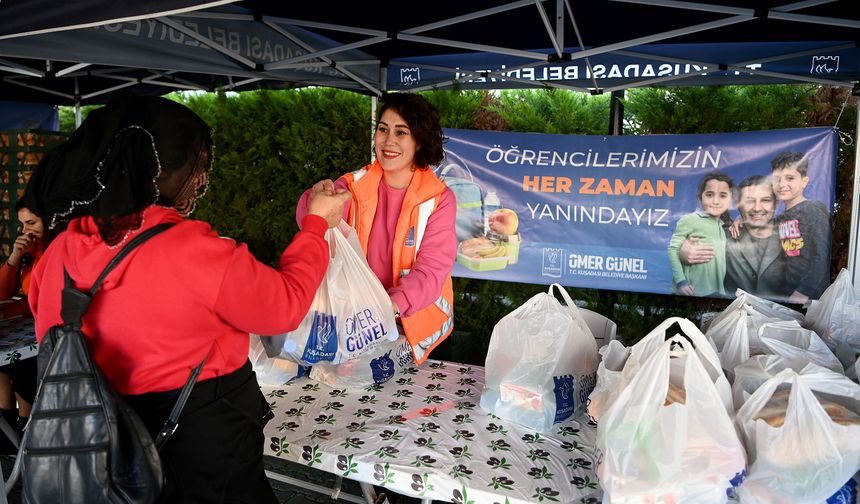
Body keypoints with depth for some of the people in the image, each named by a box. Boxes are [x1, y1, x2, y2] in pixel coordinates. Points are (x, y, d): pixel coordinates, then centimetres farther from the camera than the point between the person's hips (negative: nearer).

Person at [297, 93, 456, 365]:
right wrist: (317, 199, -43)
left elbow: (433, 268, -20)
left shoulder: (439, 198, -12)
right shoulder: (356, 184, -5)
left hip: (414, 321, -2)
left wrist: (393, 306, -38)